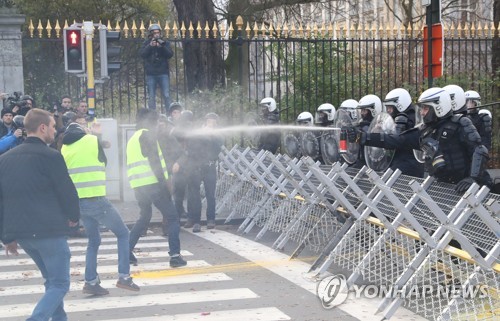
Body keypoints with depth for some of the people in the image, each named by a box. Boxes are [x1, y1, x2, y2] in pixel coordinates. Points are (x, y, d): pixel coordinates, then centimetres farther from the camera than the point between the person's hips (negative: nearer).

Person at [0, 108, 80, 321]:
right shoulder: (50, 156, -10)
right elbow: (66, 190, -8)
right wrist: (74, 216, 12)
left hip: (19, 231, 7)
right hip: (49, 231, -7)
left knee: (52, 280, 23)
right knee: (59, 284, -1)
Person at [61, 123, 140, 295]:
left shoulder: (65, 148, 10)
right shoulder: (93, 140, 0)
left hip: (77, 202, 5)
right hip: (96, 199, -5)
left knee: (93, 240, 18)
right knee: (123, 233, 8)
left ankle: (91, 282, 10)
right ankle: (124, 276, -1)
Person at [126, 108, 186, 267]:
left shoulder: (132, 139, 21)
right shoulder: (148, 135, -4)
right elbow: (154, 161, -14)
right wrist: (163, 183, -15)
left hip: (137, 185, 8)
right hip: (152, 183, -8)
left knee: (144, 217, 26)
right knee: (172, 218, -1)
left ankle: (127, 251, 19)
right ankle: (175, 255, -10)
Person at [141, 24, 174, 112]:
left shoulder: (165, 43, 7)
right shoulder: (147, 43, 7)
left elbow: (170, 54, -6)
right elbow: (142, 54, -7)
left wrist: (162, 46, -20)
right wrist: (150, 46, -19)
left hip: (163, 74, 0)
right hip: (151, 74, 0)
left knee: (166, 95, -5)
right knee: (151, 97, 2)